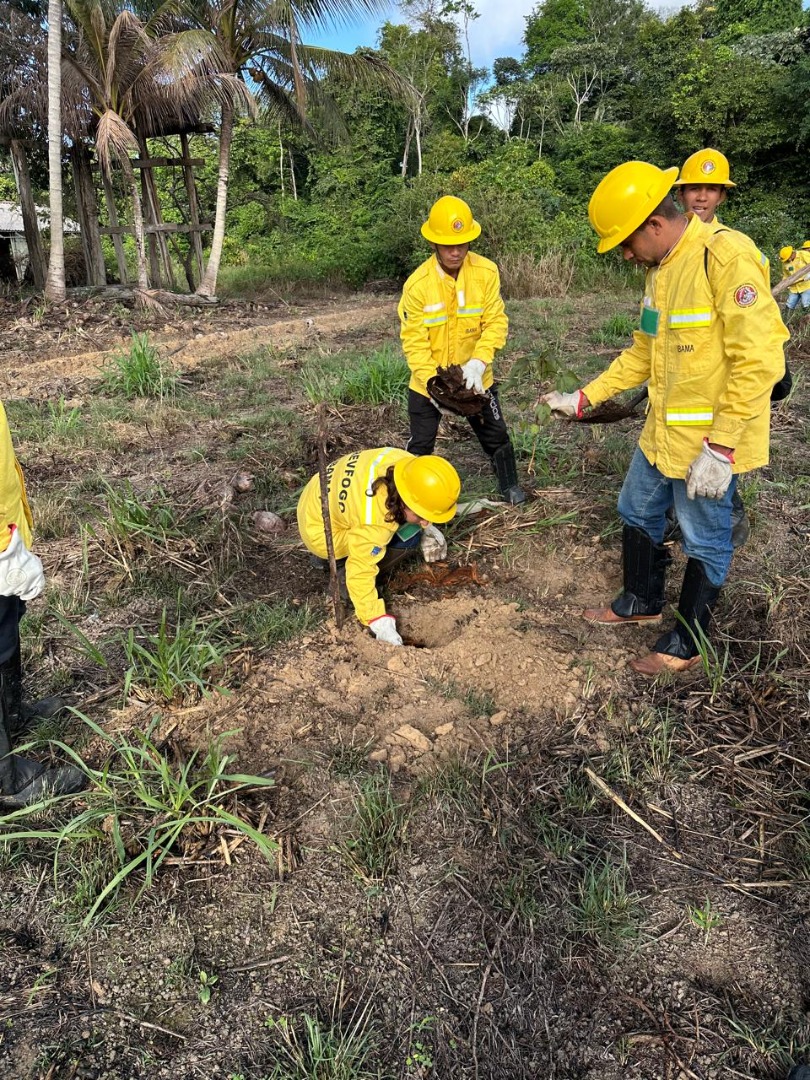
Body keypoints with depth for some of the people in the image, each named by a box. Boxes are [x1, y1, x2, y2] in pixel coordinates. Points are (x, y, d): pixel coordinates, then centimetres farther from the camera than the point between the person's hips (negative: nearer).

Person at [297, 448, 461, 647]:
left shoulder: (407, 464, -19)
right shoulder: (374, 524, -38)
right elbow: (360, 574, -30)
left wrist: (428, 529, 3)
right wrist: (379, 622, -26)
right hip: (321, 533, -8)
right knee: (407, 537, -21)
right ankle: (337, 568, -5)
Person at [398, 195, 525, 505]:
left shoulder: (486, 272, -14)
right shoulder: (417, 284, -19)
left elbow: (496, 321, -14)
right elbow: (414, 342, -18)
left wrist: (479, 362, -30)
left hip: (474, 377, 2)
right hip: (428, 382, -2)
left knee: (496, 435, 15)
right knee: (420, 444, 9)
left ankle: (510, 486, 38)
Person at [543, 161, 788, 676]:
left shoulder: (726, 257, -19)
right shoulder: (661, 269, 9)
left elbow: (759, 360, -24)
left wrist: (720, 447, -25)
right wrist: (584, 398, 12)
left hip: (711, 442, -9)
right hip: (662, 433, 9)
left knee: (705, 541, 7)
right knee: (638, 514, 20)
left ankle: (687, 643, 25)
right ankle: (642, 602, 42)